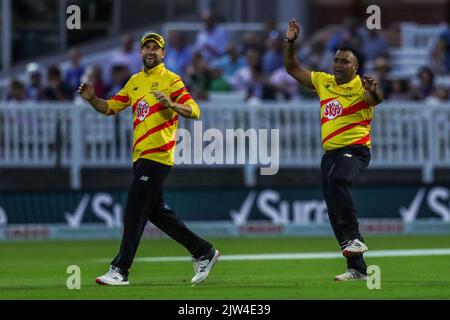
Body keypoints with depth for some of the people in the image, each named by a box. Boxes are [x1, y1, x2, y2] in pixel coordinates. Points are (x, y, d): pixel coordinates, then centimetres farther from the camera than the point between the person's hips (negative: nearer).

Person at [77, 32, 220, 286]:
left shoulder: (171, 80, -4)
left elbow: (195, 111, -12)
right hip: (141, 157, 8)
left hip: (158, 155, -8)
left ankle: (121, 270, -11)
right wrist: (92, 99, 0)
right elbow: (110, 108, 20)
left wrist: (171, 104, -29)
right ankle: (204, 252, 23)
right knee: (157, 212, 12)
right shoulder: (135, 81, 18)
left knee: (135, 211, -11)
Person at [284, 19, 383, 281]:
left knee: (337, 181, -38)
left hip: (356, 150, -7)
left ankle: (355, 238, -31)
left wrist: (374, 91, -51)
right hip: (330, 152, 7)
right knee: (336, 213, 6)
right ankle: (357, 269, 14)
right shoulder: (323, 81, 10)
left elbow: (376, 99, -30)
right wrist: (290, 43, 5)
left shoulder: (360, 86, -8)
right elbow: (293, 69, 18)